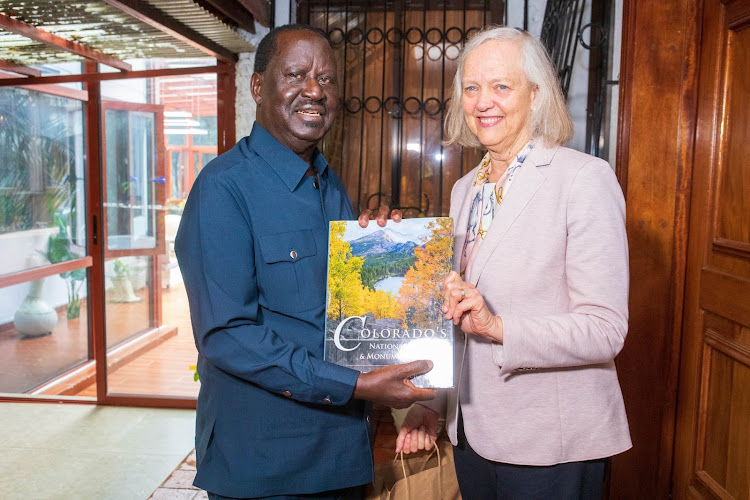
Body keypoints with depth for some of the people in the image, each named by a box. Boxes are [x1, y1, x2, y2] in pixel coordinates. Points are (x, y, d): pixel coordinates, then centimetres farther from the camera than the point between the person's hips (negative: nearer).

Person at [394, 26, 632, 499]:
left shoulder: (586, 178, -13)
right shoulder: (465, 189, 8)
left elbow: (605, 331, -18)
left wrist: (498, 326, -29)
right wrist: (430, 402, 7)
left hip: (552, 444, -6)